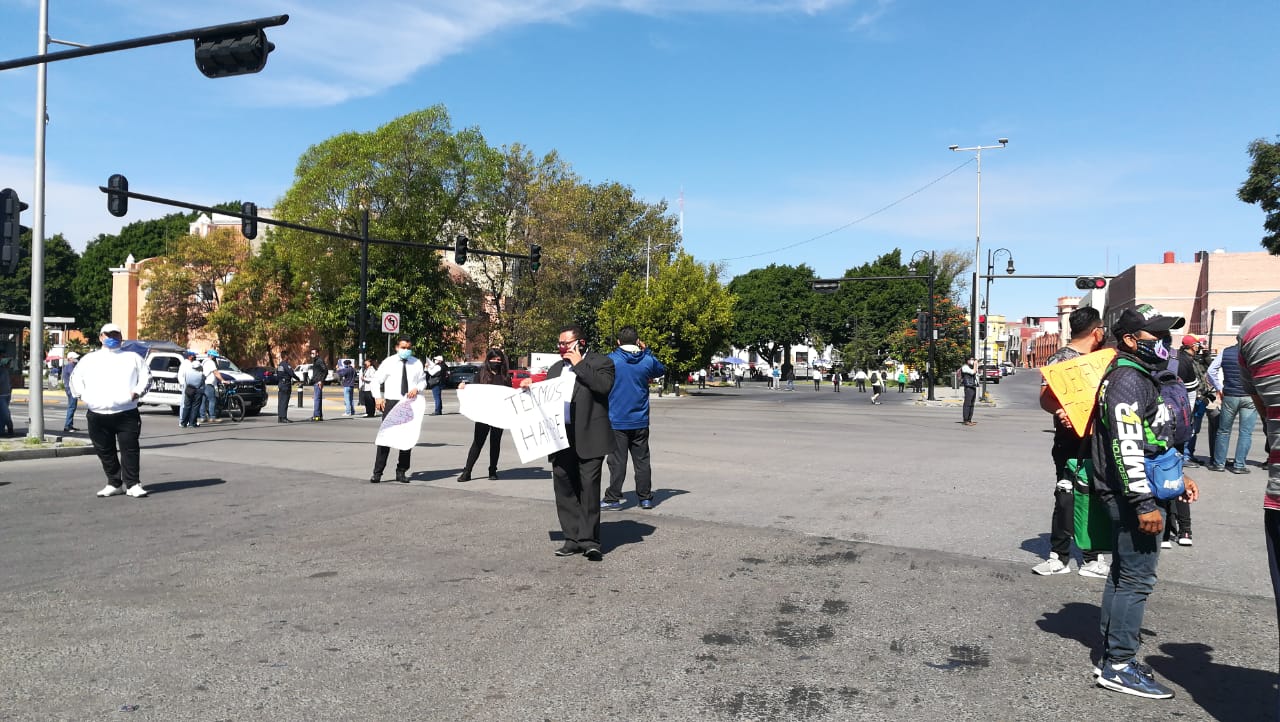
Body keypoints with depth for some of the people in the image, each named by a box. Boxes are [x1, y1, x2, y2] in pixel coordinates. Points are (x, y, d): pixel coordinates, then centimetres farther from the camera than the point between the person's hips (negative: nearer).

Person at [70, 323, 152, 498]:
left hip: (126, 414, -3)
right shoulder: (89, 359, 15)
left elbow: (145, 375, 8)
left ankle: (133, 484, -1)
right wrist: (80, 393, 2)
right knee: (105, 451, 8)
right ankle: (114, 484, 18)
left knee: (130, 449, -6)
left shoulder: (132, 357, 11)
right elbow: (76, 377, 18)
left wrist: (138, 391, -8)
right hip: (97, 415, 3)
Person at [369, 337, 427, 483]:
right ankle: (377, 472, 0)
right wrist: (378, 397, -6)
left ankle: (401, 472, 18)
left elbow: (423, 381, 15)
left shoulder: (417, 363, 9)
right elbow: (377, 380, 6)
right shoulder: (388, 362, 2)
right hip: (391, 403, -3)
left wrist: (417, 389, -7)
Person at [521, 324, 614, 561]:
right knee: (564, 486, 5)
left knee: (589, 486, -6)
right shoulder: (555, 369, 20)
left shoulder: (601, 362, 1)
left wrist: (579, 364, -12)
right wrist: (531, 388, 3)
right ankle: (573, 538, 13)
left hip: (588, 437, -6)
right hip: (561, 436, 6)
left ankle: (589, 540, -1)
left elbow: (604, 386, -18)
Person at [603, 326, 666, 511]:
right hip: (640, 421, 3)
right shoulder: (647, 360, -1)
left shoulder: (611, 360, -11)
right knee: (642, 460, 10)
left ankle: (613, 499, 4)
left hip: (617, 421, -3)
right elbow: (661, 370, 20)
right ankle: (645, 498, 15)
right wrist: (646, 350, 19)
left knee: (617, 461, 1)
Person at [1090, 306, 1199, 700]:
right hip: (1133, 494, -11)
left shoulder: (1146, 376, 17)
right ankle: (1119, 665, 1)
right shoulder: (1128, 380, -17)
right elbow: (1126, 446, -24)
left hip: (1139, 493, 11)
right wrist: (1144, 503, -25)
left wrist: (1177, 476, 25)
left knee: (1123, 574, 15)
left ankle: (1112, 657, 25)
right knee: (1136, 578, -6)